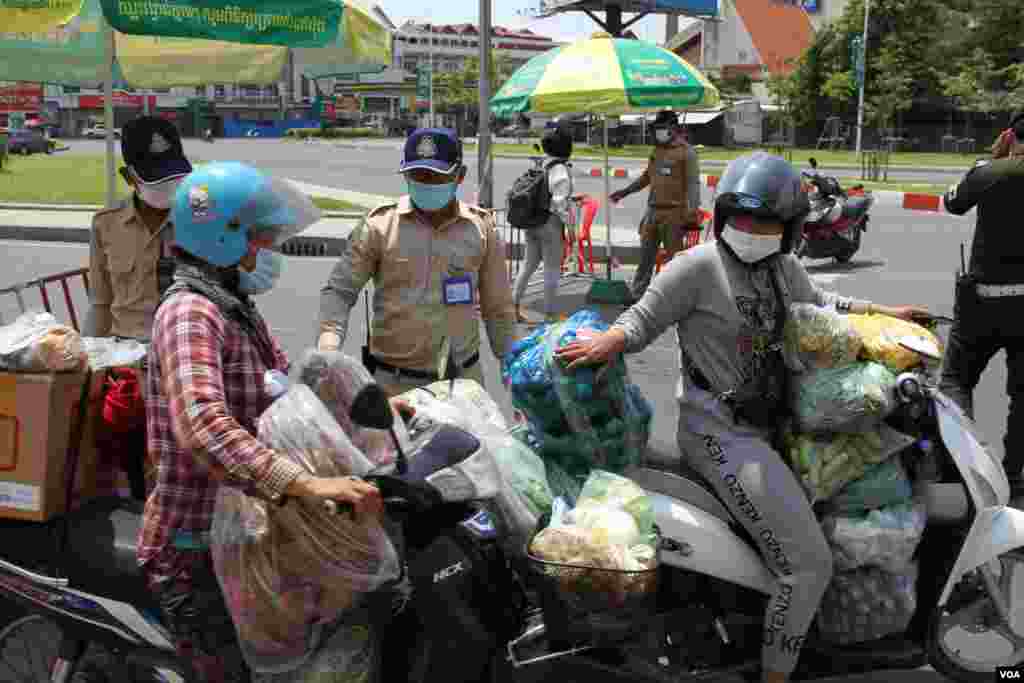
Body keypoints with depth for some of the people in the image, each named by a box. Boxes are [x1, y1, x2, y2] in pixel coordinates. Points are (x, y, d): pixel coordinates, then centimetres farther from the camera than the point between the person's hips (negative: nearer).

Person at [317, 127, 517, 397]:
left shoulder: (481, 227, 2)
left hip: (464, 378, 2)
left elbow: (498, 308, 9)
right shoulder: (379, 225, -5)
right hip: (393, 381, -2)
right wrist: (328, 349, -17)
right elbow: (339, 291, -1)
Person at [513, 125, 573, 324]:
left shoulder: (542, 166, 7)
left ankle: (514, 308, 20)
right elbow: (559, 202, -18)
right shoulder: (561, 170, -15)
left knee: (529, 264, 16)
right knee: (552, 270, 4)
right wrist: (569, 224, -11)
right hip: (550, 223, -8)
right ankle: (549, 314, 11)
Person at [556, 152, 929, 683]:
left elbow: (817, 304, 29)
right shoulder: (698, 266, -14)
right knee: (809, 565, -14)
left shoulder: (784, 270, 10)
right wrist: (613, 338, -30)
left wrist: (883, 314, 27)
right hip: (722, 434, -9)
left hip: (768, 420, 9)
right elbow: (644, 318, -10)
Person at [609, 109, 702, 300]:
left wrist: (691, 214, -20)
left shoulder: (686, 152, -7)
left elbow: (693, 184, -12)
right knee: (645, 256, 12)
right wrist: (624, 192, 27)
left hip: (674, 214, -7)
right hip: (653, 212, 7)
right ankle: (638, 295, 21)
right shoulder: (657, 151, 15)